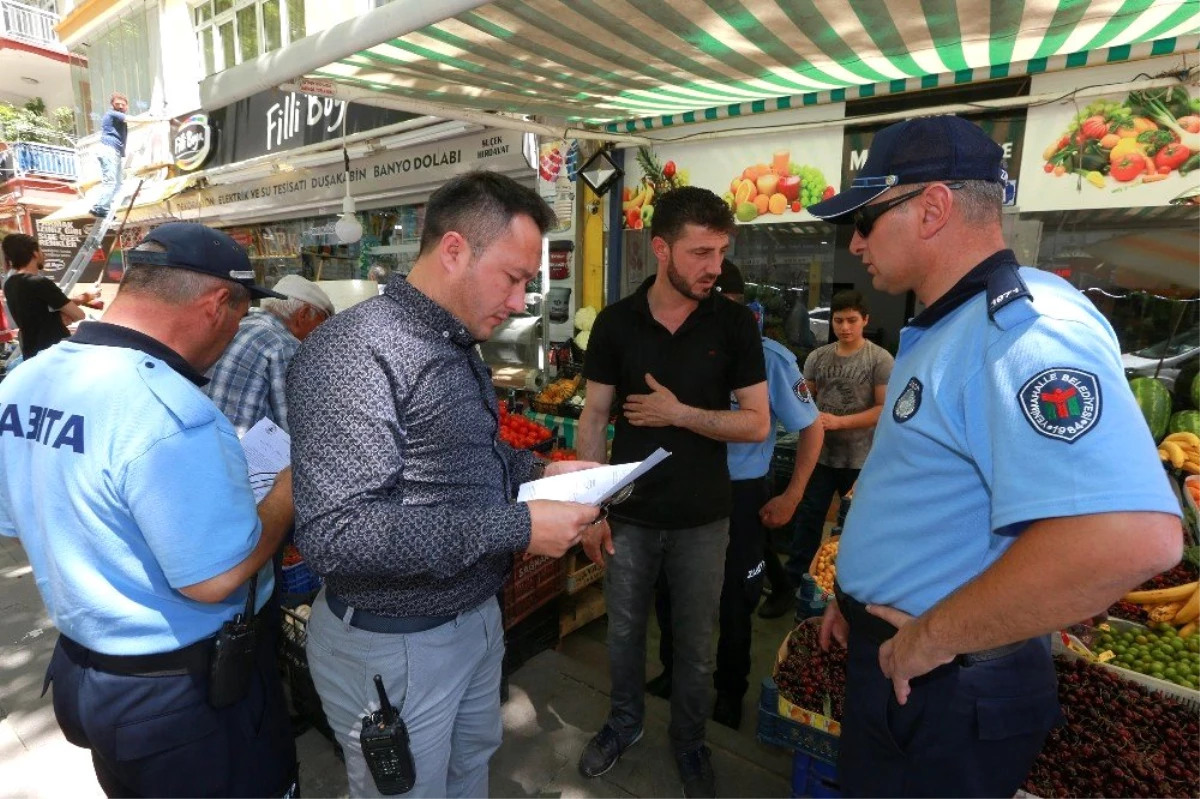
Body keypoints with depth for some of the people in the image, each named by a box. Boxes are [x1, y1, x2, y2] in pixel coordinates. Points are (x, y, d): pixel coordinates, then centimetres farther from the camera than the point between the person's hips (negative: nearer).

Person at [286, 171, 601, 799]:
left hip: (477, 617, 8)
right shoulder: (353, 351, -25)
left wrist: (539, 471, 0)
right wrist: (515, 528, -31)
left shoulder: (460, 350, 6)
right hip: (393, 645, -8)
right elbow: (334, 534, -32)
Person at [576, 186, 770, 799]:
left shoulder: (734, 323, -7)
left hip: (702, 518, 0)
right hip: (630, 513, 1)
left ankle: (689, 739, 43)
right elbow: (594, 419, -3)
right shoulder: (616, 323, -6)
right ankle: (624, 721, 47)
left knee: (695, 641, 17)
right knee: (624, 628, 19)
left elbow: (756, 423, -8)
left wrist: (679, 413, -17)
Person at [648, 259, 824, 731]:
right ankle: (673, 671, 43)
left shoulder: (769, 358, -13)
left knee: (735, 601, 15)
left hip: (741, 496, -3)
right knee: (669, 590, 16)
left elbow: (811, 428, -3)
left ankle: (730, 691, 40)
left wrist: (791, 497, -5)